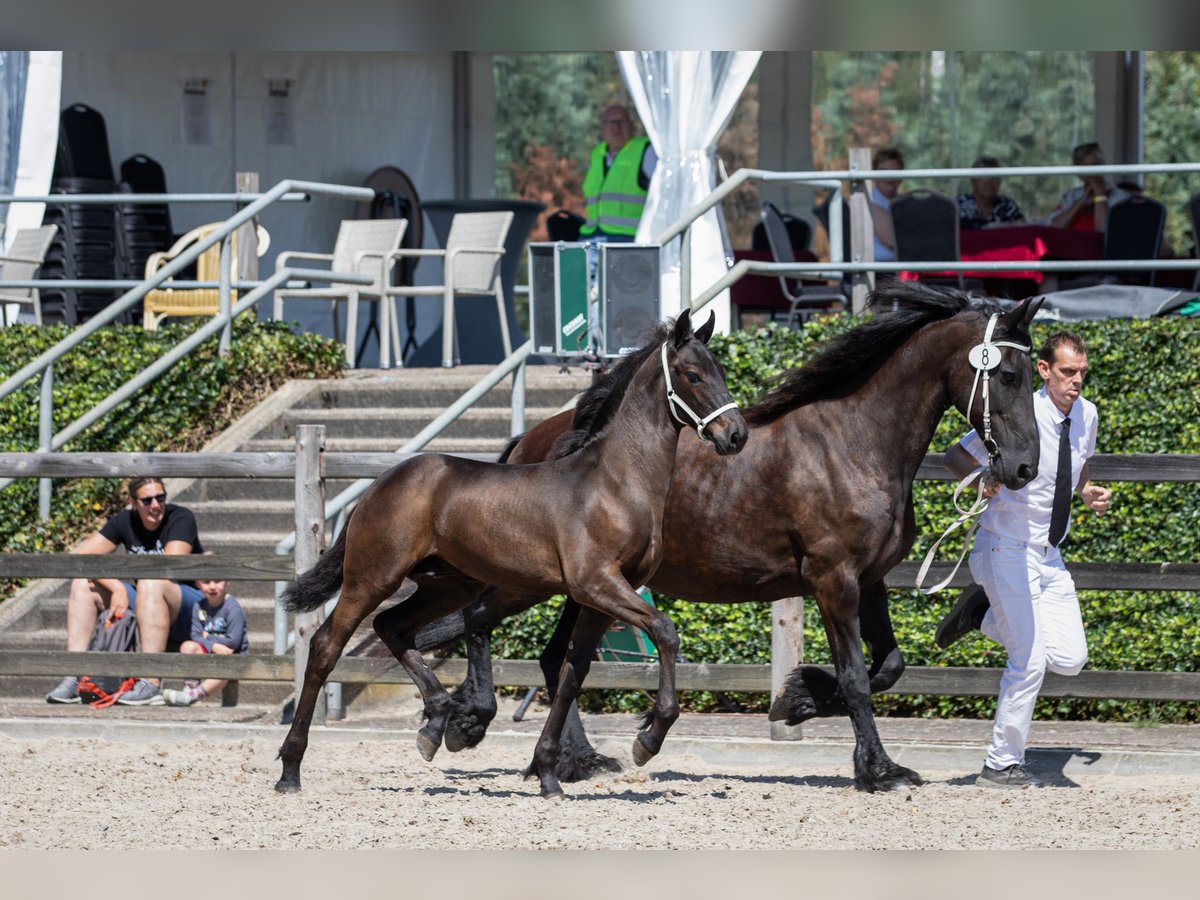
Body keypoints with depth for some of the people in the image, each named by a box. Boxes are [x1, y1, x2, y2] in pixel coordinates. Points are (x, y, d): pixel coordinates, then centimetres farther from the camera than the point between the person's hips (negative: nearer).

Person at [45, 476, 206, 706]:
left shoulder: (180, 518, -12)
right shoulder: (125, 521, 2)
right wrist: (117, 587, -22)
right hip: (144, 604, 6)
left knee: (150, 584, -37)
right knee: (83, 584, -6)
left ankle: (151, 684, -44)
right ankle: (73, 679, -19)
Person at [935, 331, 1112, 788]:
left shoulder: (1086, 415, 1)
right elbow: (956, 456, -8)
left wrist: (1090, 494, -1)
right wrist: (981, 479, -29)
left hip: (1050, 556, 7)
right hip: (1007, 550, -7)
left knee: (1070, 659, 0)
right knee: (1029, 661, -10)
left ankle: (985, 612, 19)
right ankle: (1001, 765, 4)